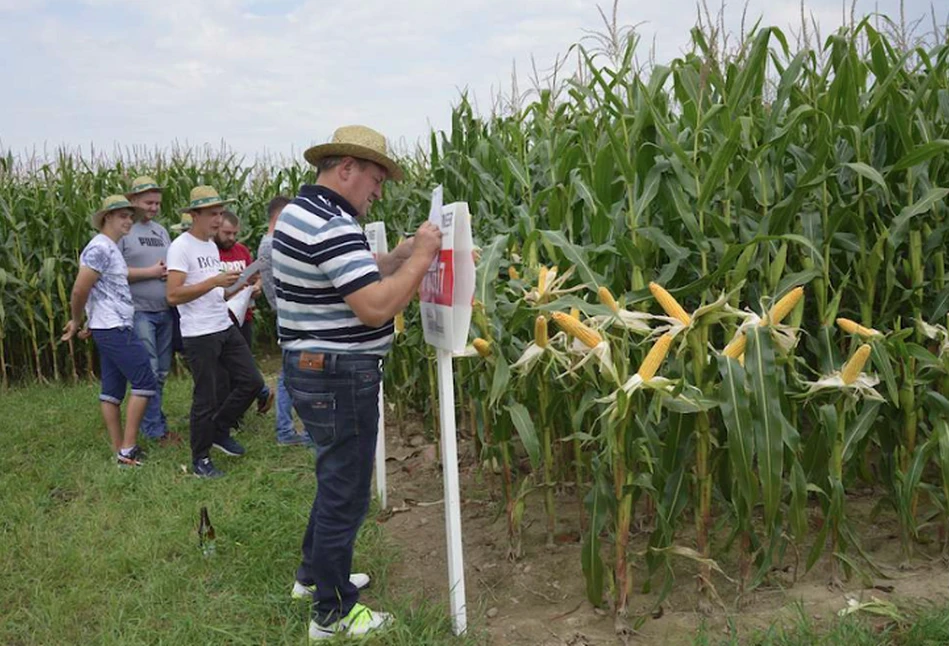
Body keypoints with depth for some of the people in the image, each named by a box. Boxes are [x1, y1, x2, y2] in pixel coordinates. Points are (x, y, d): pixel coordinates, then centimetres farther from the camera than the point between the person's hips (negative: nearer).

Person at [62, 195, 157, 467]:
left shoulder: (111, 249, 16)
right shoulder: (100, 248, -15)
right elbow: (79, 292, -17)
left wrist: (82, 324, 17)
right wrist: (77, 321, -2)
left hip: (111, 329, 10)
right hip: (115, 329, -10)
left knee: (112, 389, 10)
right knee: (144, 382, -7)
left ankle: (120, 451, 16)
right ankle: (127, 449, -3)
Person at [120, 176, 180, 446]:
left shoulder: (161, 231, 14)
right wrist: (150, 273, -15)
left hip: (165, 311, 7)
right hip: (138, 311, -7)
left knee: (162, 371, 12)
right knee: (148, 371, -5)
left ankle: (152, 418, 25)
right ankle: (155, 428, 5)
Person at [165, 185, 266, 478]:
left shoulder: (212, 245, 14)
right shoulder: (181, 247, -12)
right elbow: (173, 295, -21)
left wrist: (236, 285, 4)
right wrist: (215, 281, -25)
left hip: (225, 327, 8)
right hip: (199, 335, -8)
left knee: (252, 382, 8)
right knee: (206, 398, 1)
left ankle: (219, 431, 27)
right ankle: (200, 459, 18)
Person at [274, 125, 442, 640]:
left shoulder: (300, 211, 11)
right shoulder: (332, 225, -22)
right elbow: (376, 307, -29)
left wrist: (403, 255, 6)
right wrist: (421, 258, -18)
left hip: (311, 368, 11)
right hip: (339, 378, -11)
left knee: (336, 477, 26)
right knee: (345, 492, 3)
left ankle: (314, 573, 42)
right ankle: (332, 613, 18)